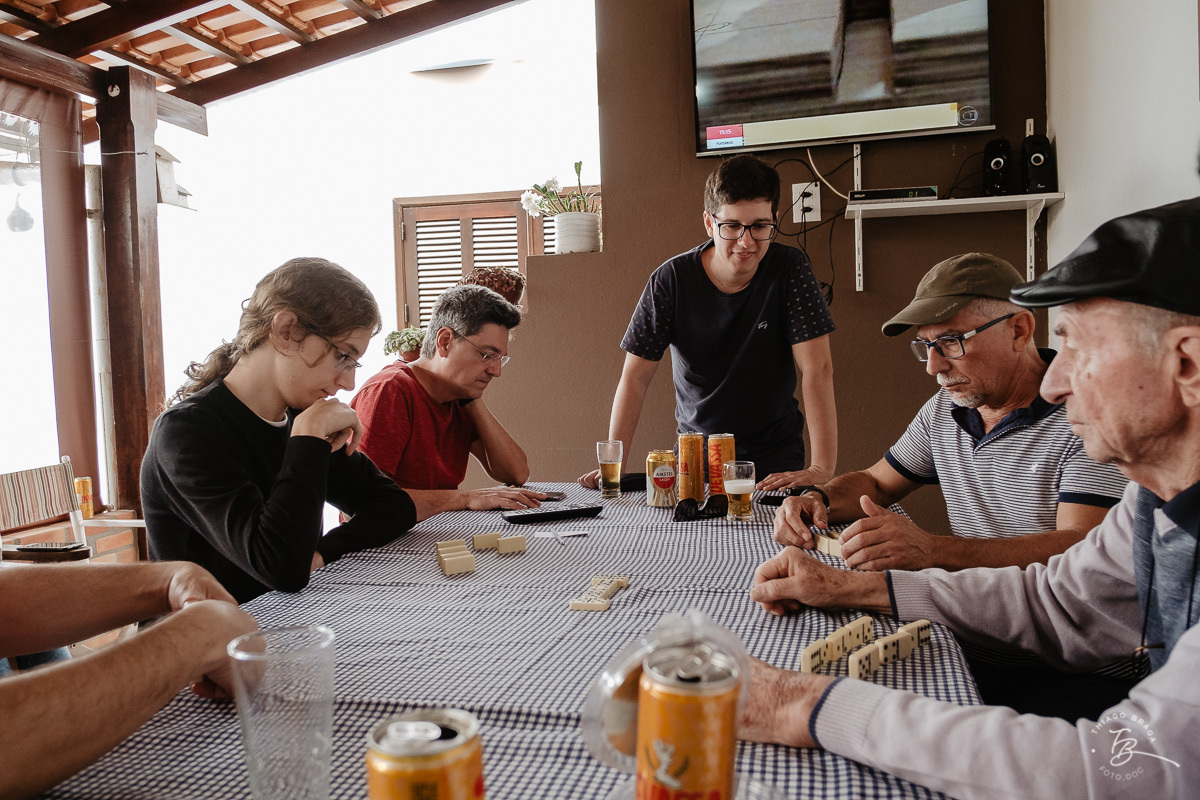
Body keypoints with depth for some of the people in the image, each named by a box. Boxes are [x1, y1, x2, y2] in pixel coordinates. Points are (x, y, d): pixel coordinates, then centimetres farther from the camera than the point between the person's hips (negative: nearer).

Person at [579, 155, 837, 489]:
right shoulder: (671, 280, -13)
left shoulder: (790, 269, -13)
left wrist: (822, 468, -27)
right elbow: (636, 376, -12)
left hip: (774, 450, -1)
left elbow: (817, 368, -17)